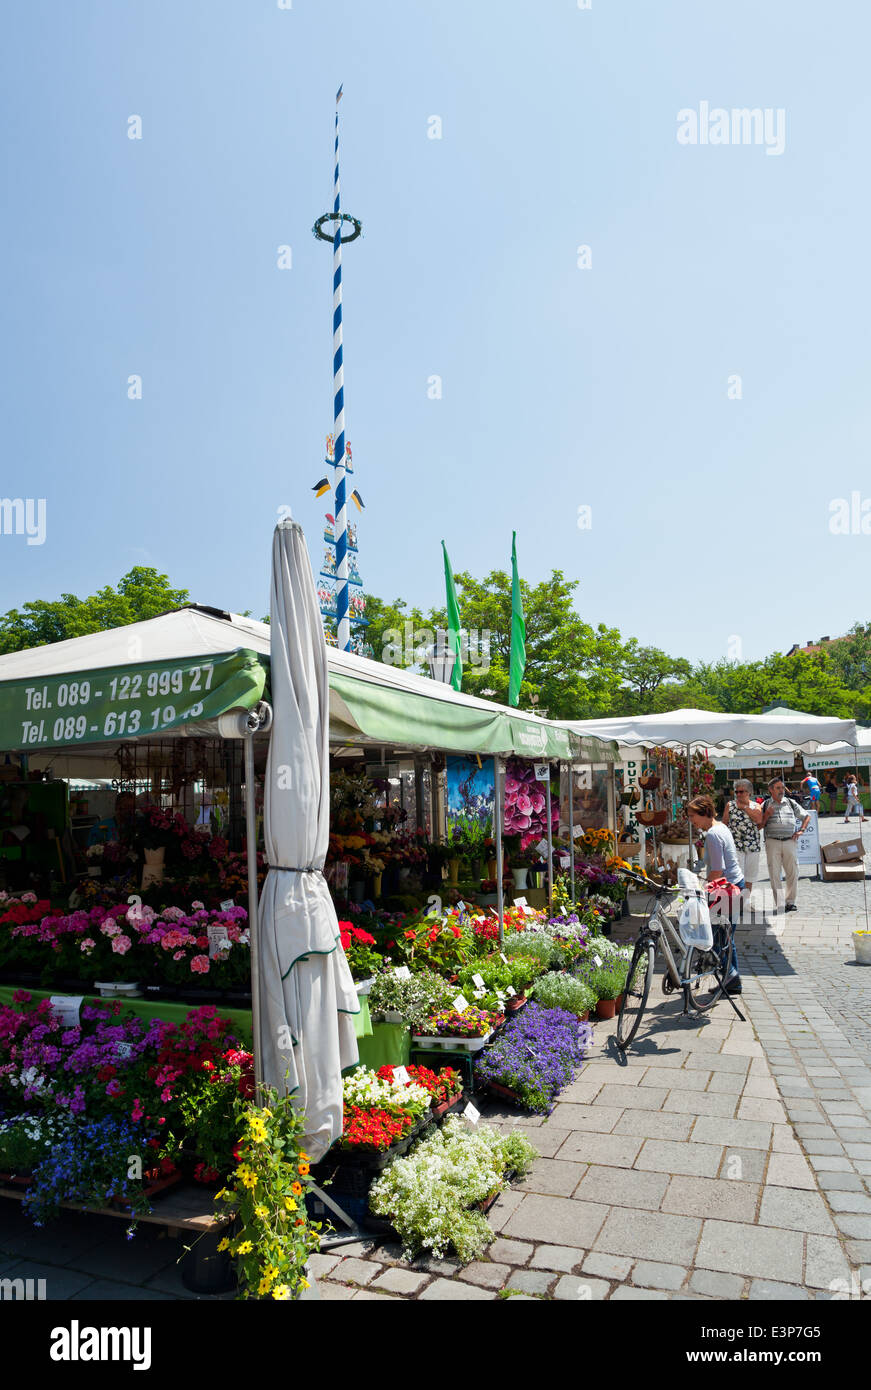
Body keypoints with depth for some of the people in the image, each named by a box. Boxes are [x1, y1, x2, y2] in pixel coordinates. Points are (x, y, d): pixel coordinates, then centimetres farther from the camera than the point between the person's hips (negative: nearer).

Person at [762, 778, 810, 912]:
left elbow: (807, 817, 22)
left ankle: (791, 901, 14)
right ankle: (778, 903, 5)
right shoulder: (765, 805, 8)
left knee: (793, 872, 2)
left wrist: (801, 830, 9)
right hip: (772, 842, -2)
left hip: (789, 841, 2)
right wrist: (767, 814, -9)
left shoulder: (791, 803, 13)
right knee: (774, 874, -1)